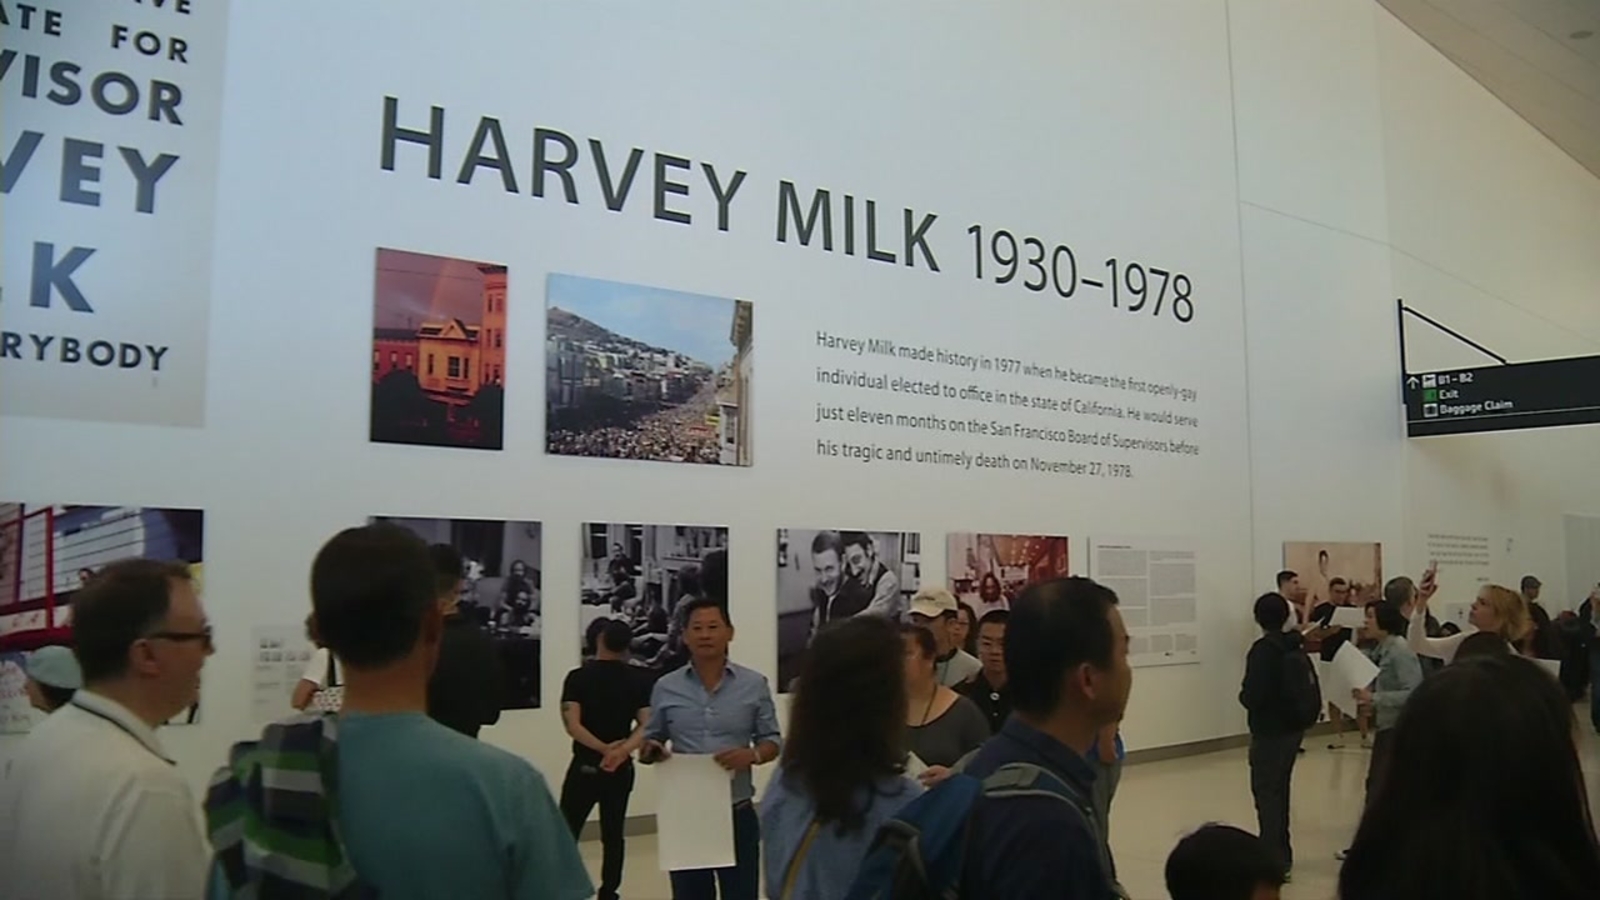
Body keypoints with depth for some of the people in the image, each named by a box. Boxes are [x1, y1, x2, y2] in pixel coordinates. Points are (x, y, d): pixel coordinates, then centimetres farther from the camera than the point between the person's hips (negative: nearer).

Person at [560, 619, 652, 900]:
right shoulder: (639, 680, 0)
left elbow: (573, 725, -16)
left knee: (566, 833, 5)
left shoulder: (578, 677, -6)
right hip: (620, 768, 3)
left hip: (585, 766, -3)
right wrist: (622, 750, -20)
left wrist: (603, 748, -18)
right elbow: (646, 726, -10)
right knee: (613, 834, 10)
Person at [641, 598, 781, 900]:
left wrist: (753, 755, -18)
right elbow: (650, 741, 9)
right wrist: (650, 751, -14)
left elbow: (772, 741, 3)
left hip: (737, 814, -1)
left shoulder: (754, 684, 0)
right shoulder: (665, 688, 3)